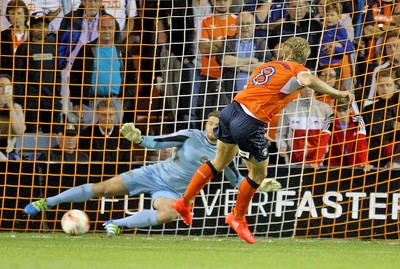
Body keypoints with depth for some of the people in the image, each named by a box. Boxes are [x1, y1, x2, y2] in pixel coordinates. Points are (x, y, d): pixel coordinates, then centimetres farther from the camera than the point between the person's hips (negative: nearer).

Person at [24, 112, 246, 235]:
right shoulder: (191, 136, -9)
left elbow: (237, 181, 8)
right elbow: (157, 143, -9)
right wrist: (139, 139, -28)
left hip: (170, 191, 1)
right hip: (154, 174, 0)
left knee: (170, 214, -36)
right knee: (103, 189, -9)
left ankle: (117, 224, -23)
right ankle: (47, 202, 1)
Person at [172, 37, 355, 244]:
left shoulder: (267, 67, 20)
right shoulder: (297, 70, 0)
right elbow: (308, 81, -23)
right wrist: (338, 94, -19)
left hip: (231, 110, 7)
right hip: (251, 124, -7)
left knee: (219, 162, 29)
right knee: (258, 173, 17)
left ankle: (185, 202, 36)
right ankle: (237, 217, 33)